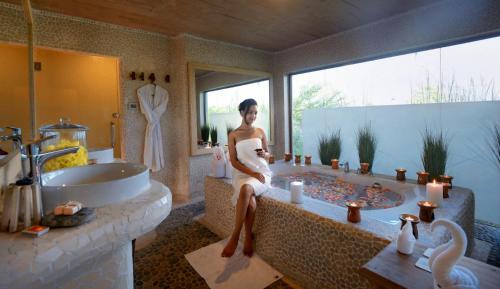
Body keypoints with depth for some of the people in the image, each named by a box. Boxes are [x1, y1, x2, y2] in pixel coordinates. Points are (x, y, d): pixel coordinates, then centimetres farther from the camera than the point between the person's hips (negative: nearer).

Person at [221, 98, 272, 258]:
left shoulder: (260, 132, 8)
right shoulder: (233, 135, 3)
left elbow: (268, 155, 15)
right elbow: (234, 161, -2)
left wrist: (264, 154, -10)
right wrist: (252, 173, -14)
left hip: (262, 173, 0)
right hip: (242, 174, 0)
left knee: (246, 189, -34)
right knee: (251, 201, -32)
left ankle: (235, 237, -20)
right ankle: (248, 237, -7)